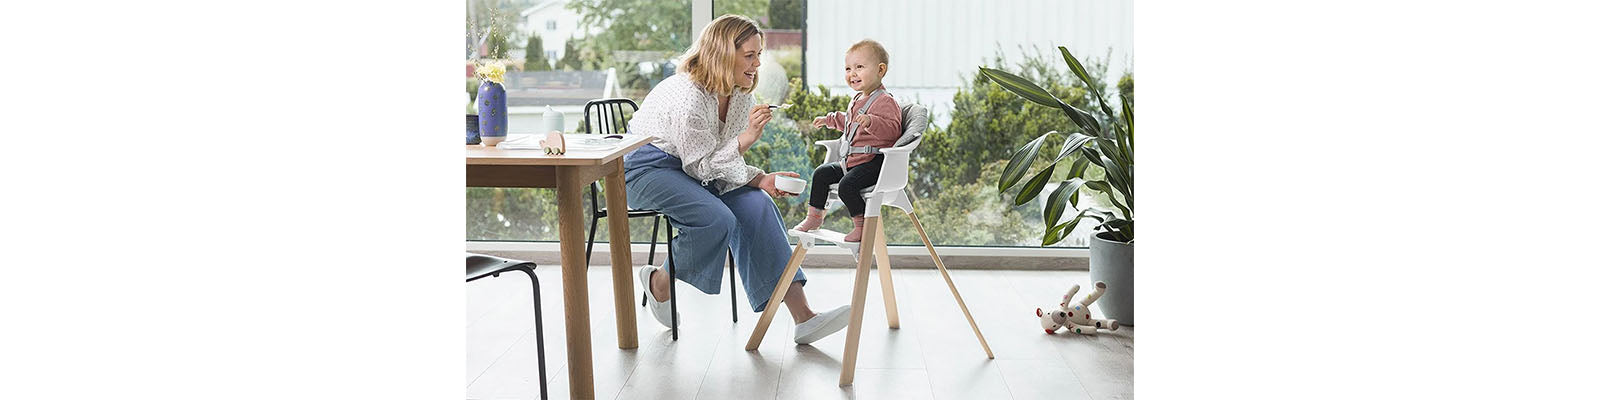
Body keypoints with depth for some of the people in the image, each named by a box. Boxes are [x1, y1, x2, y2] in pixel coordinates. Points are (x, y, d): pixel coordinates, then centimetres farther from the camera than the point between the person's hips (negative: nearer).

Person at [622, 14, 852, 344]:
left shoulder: (741, 95, 0)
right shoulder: (688, 94, -25)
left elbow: (727, 164, 7)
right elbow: (701, 167, -20)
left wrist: (761, 180, -13)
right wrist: (745, 139, -32)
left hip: (691, 167, 7)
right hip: (647, 167, -7)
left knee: (756, 204, -17)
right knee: (716, 219, -31)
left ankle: (802, 316, -21)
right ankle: (659, 283, -1)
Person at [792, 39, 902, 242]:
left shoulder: (885, 102, -15)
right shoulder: (857, 99, 16)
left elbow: (892, 130, -29)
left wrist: (870, 121, -43)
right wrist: (829, 119, 42)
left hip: (874, 162, -10)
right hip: (851, 161, 10)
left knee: (847, 185, -28)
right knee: (821, 174, 9)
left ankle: (862, 224, -13)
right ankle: (814, 216, 20)